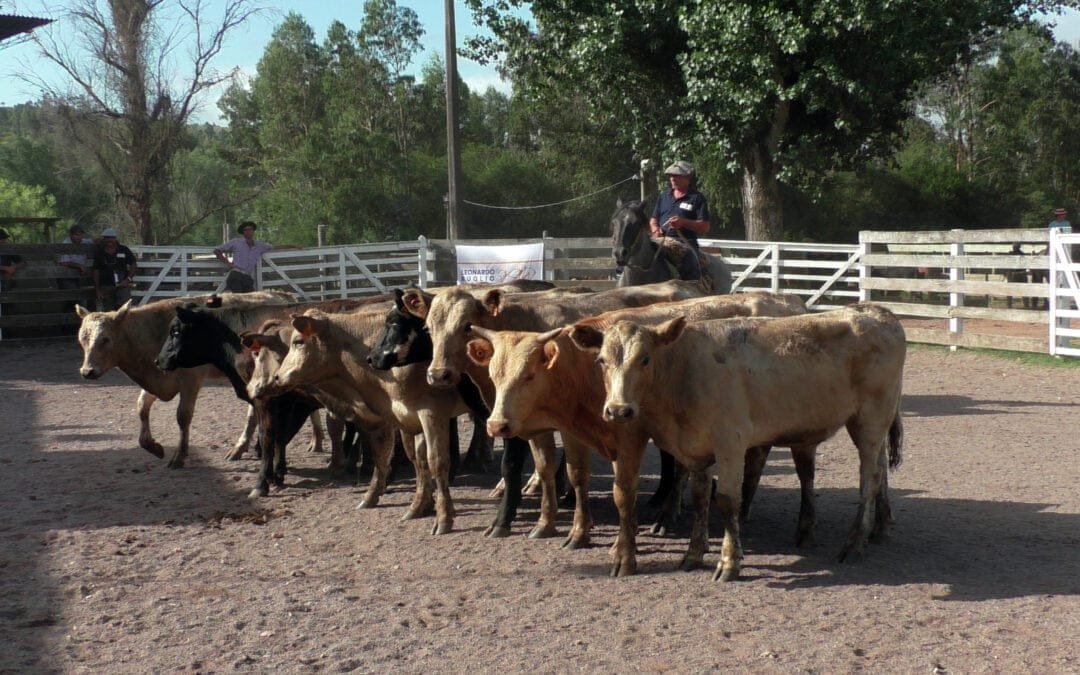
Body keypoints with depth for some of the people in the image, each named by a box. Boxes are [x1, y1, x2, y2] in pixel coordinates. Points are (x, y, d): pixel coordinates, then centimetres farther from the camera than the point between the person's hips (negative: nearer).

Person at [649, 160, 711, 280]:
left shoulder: (697, 198, 5)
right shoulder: (664, 197, 21)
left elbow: (705, 227, -2)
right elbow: (653, 221, 25)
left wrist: (683, 222, -18)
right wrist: (655, 229, 0)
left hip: (685, 242, -5)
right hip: (661, 240, 5)